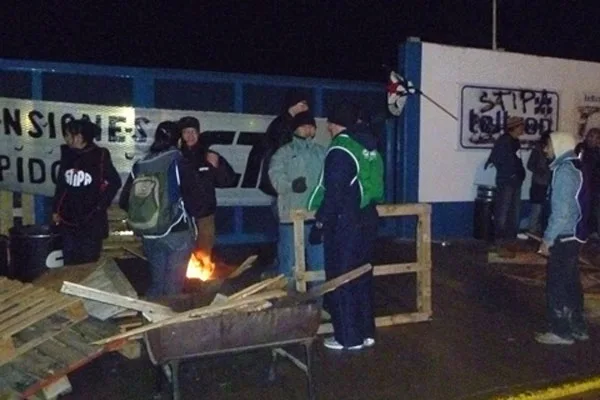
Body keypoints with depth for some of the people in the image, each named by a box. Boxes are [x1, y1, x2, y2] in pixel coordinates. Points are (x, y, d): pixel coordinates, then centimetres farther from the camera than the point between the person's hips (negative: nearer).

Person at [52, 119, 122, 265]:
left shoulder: (100, 156, -7)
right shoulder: (67, 154, 5)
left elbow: (115, 182, 0)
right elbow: (60, 185, 12)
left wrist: (101, 205, -4)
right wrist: (55, 209, 11)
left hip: (91, 220, -4)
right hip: (68, 218, 4)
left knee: (89, 260, 4)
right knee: (69, 260, 11)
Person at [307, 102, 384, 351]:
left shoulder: (340, 150, -15)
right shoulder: (370, 147, 12)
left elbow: (334, 192, -20)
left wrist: (320, 222, -14)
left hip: (344, 224, -9)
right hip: (366, 219, 9)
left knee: (341, 279, 2)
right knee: (361, 277, 15)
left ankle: (349, 337, 10)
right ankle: (365, 332, 24)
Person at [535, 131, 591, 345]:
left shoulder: (564, 170, -18)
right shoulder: (574, 167, 11)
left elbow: (562, 211, -23)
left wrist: (548, 239, -17)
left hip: (564, 237, -9)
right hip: (573, 235, 9)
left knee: (557, 284, 0)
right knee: (570, 283, 17)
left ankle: (562, 331, 10)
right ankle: (577, 327, 27)